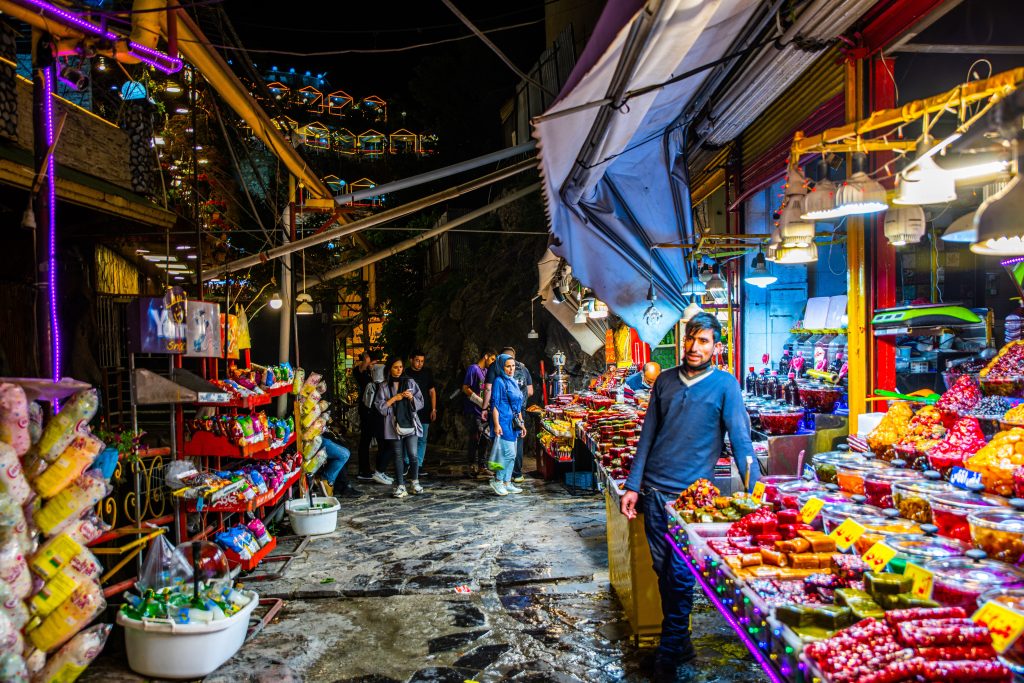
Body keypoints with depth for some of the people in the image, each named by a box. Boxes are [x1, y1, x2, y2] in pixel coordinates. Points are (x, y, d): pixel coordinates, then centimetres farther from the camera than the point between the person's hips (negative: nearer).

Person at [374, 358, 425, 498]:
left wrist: (411, 398, -10)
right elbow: (379, 406, -2)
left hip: (410, 422, 1)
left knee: (413, 454, -5)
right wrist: (394, 398, -10)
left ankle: (414, 482, 12)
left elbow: (420, 402, 8)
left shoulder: (410, 383, 8)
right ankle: (400, 486, 9)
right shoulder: (384, 386, 4)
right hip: (394, 424, -1)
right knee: (398, 456, 3)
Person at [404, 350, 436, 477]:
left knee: (422, 440, 3)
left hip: (424, 413, 2)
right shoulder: (405, 374, -1)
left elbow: (432, 391, 10)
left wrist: (433, 409, 4)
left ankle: (418, 465, 9)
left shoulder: (427, 373, 6)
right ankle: (406, 463, 16)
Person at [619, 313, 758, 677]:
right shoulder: (665, 381, 7)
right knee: (663, 569, 14)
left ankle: (668, 654, 20)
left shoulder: (724, 384, -6)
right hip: (654, 490, 5)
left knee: (680, 575, 2)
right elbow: (648, 435, 10)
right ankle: (680, 641, 33)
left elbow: (740, 440, -9)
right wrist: (633, 486, 6)